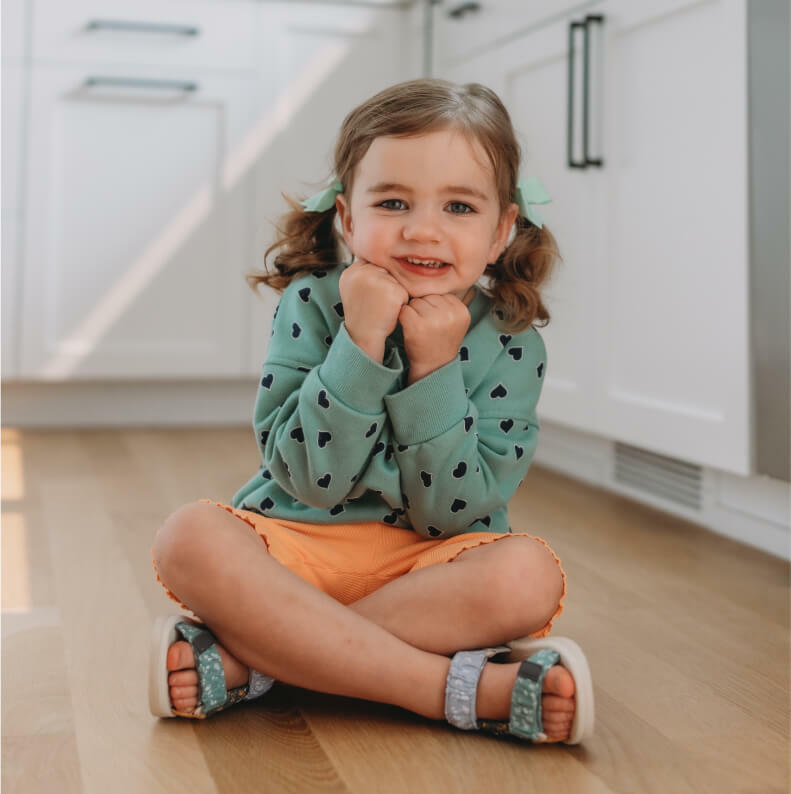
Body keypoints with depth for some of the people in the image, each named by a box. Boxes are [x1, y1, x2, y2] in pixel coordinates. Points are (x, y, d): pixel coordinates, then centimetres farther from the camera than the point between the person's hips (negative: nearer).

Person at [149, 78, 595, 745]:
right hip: (299, 546, 0)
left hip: (432, 563, 1)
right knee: (191, 538, -28)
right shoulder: (312, 306, -9)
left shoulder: (512, 347, -7)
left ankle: (248, 662, -27)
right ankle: (465, 688, -31)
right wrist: (360, 343, -26)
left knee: (527, 573, -30)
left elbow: (452, 513, -13)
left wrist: (434, 368, -22)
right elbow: (313, 482, -16)